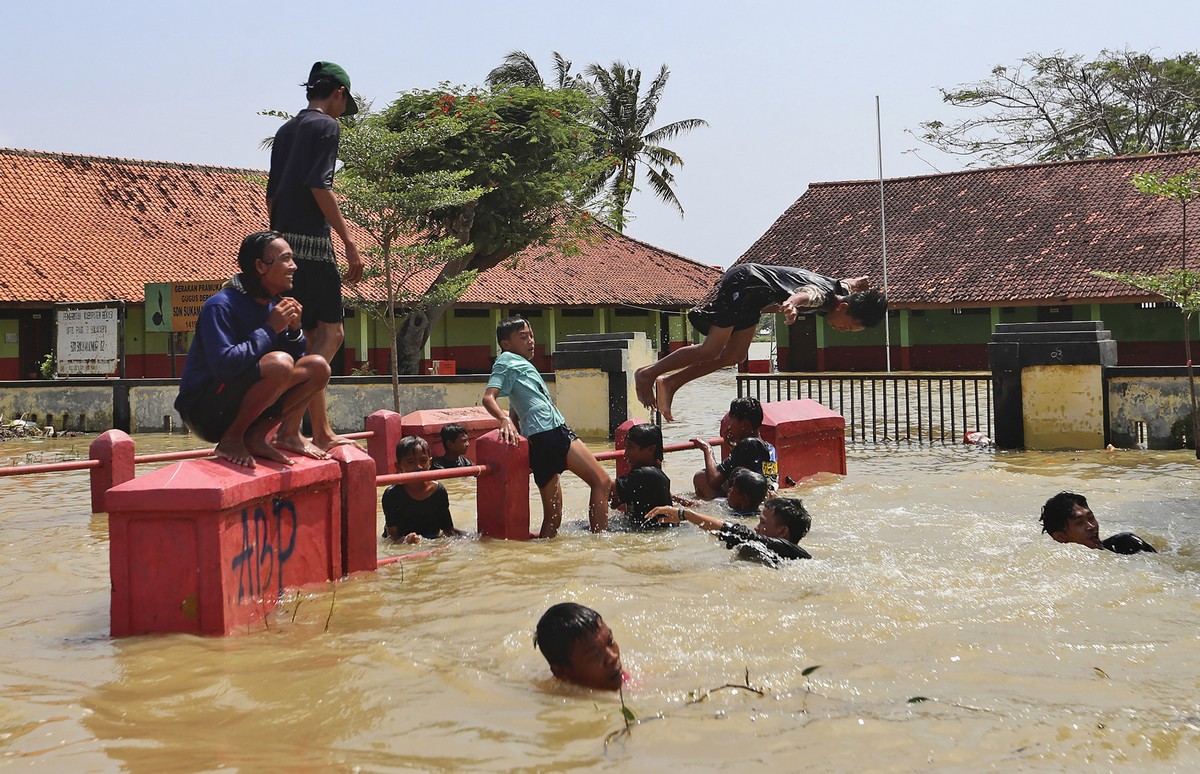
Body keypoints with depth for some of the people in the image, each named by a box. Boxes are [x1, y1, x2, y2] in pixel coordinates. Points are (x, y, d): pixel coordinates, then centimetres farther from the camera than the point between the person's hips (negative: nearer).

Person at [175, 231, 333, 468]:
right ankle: (231, 440, -14)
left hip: (242, 407, 8)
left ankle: (255, 436, -2)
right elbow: (224, 364, -30)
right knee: (279, 363, -30)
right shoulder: (221, 306, -16)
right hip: (205, 412, -8)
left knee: (318, 368, -1)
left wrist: (294, 330, -7)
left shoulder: (273, 306, 9)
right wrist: (270, 328, -21)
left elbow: (297, 360, 13)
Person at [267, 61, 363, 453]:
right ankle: (291, 424, -18)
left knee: (314, 336, 12)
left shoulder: (285, 130, 21)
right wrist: (349, 241, -15)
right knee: (330, 333, -7)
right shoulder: (326, 125, -4)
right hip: (311, 241, -9)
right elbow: (319, 186, -15)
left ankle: (322, 432, 13)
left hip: (282, 240, 9)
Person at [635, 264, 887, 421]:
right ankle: (648, 374, -1)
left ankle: (669, 383, 10)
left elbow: (857, 282, 19)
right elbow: (806, 294, -57)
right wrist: (791, 304, -73)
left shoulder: (844, 289, -6)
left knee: (735, 356, 6)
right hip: (742, 283, -9)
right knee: (711, 350, -12)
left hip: (752, 295, 9)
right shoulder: (822, 295, -32)